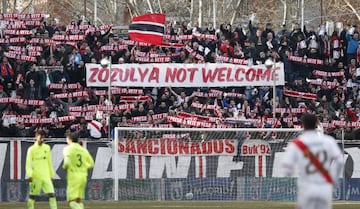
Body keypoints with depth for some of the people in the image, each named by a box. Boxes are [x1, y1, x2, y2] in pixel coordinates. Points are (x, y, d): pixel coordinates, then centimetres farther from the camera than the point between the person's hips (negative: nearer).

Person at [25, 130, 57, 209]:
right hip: (36, 177, -3)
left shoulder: (47, 148, 9)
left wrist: (51, 175, 17)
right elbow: (28, 164, -7)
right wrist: (29, 175, -19)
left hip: (46, 176, 3)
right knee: (32, 195, 3)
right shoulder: (32, 149, -3)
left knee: (51, 194, -7)